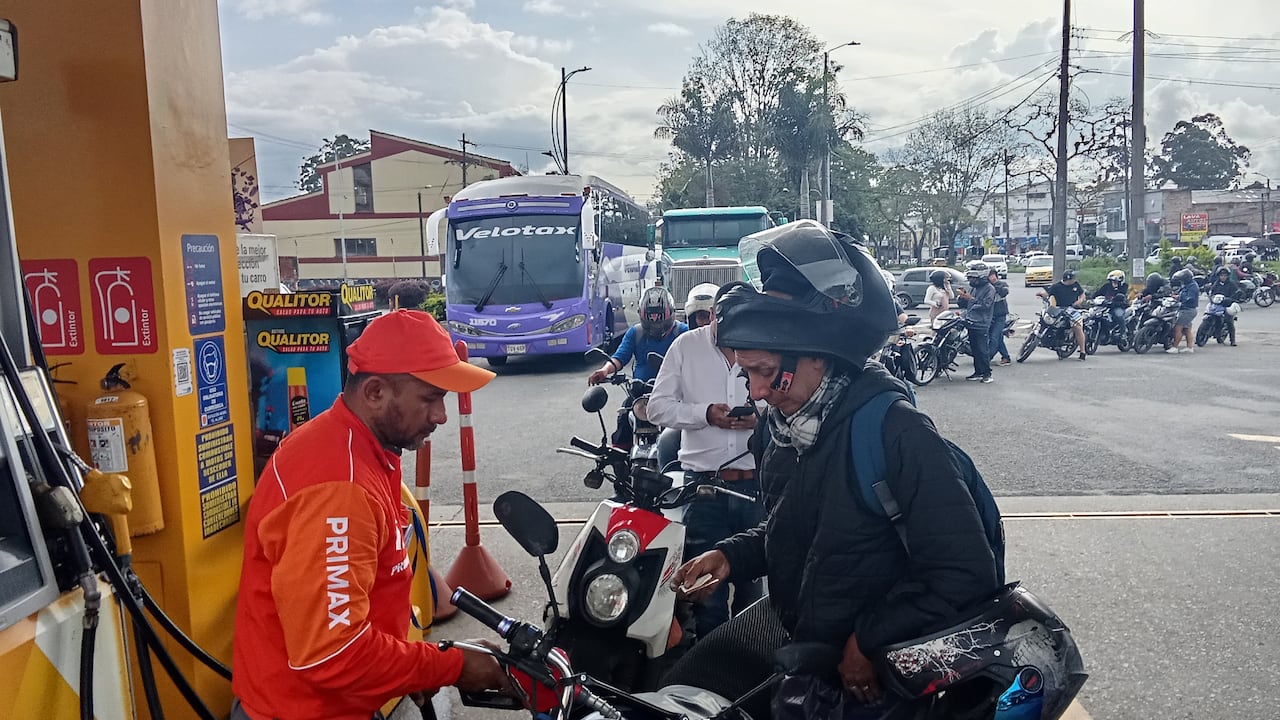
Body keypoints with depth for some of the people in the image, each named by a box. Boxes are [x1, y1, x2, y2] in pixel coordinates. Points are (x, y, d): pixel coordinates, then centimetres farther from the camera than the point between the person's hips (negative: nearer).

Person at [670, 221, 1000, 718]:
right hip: (787, 629, 7)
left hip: (869, 676, -7)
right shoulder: (779, 426, 1)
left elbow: (966, 571, -23)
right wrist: (731, 555, -1)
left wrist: (869, 641, -18)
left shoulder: (896, 431, -23)